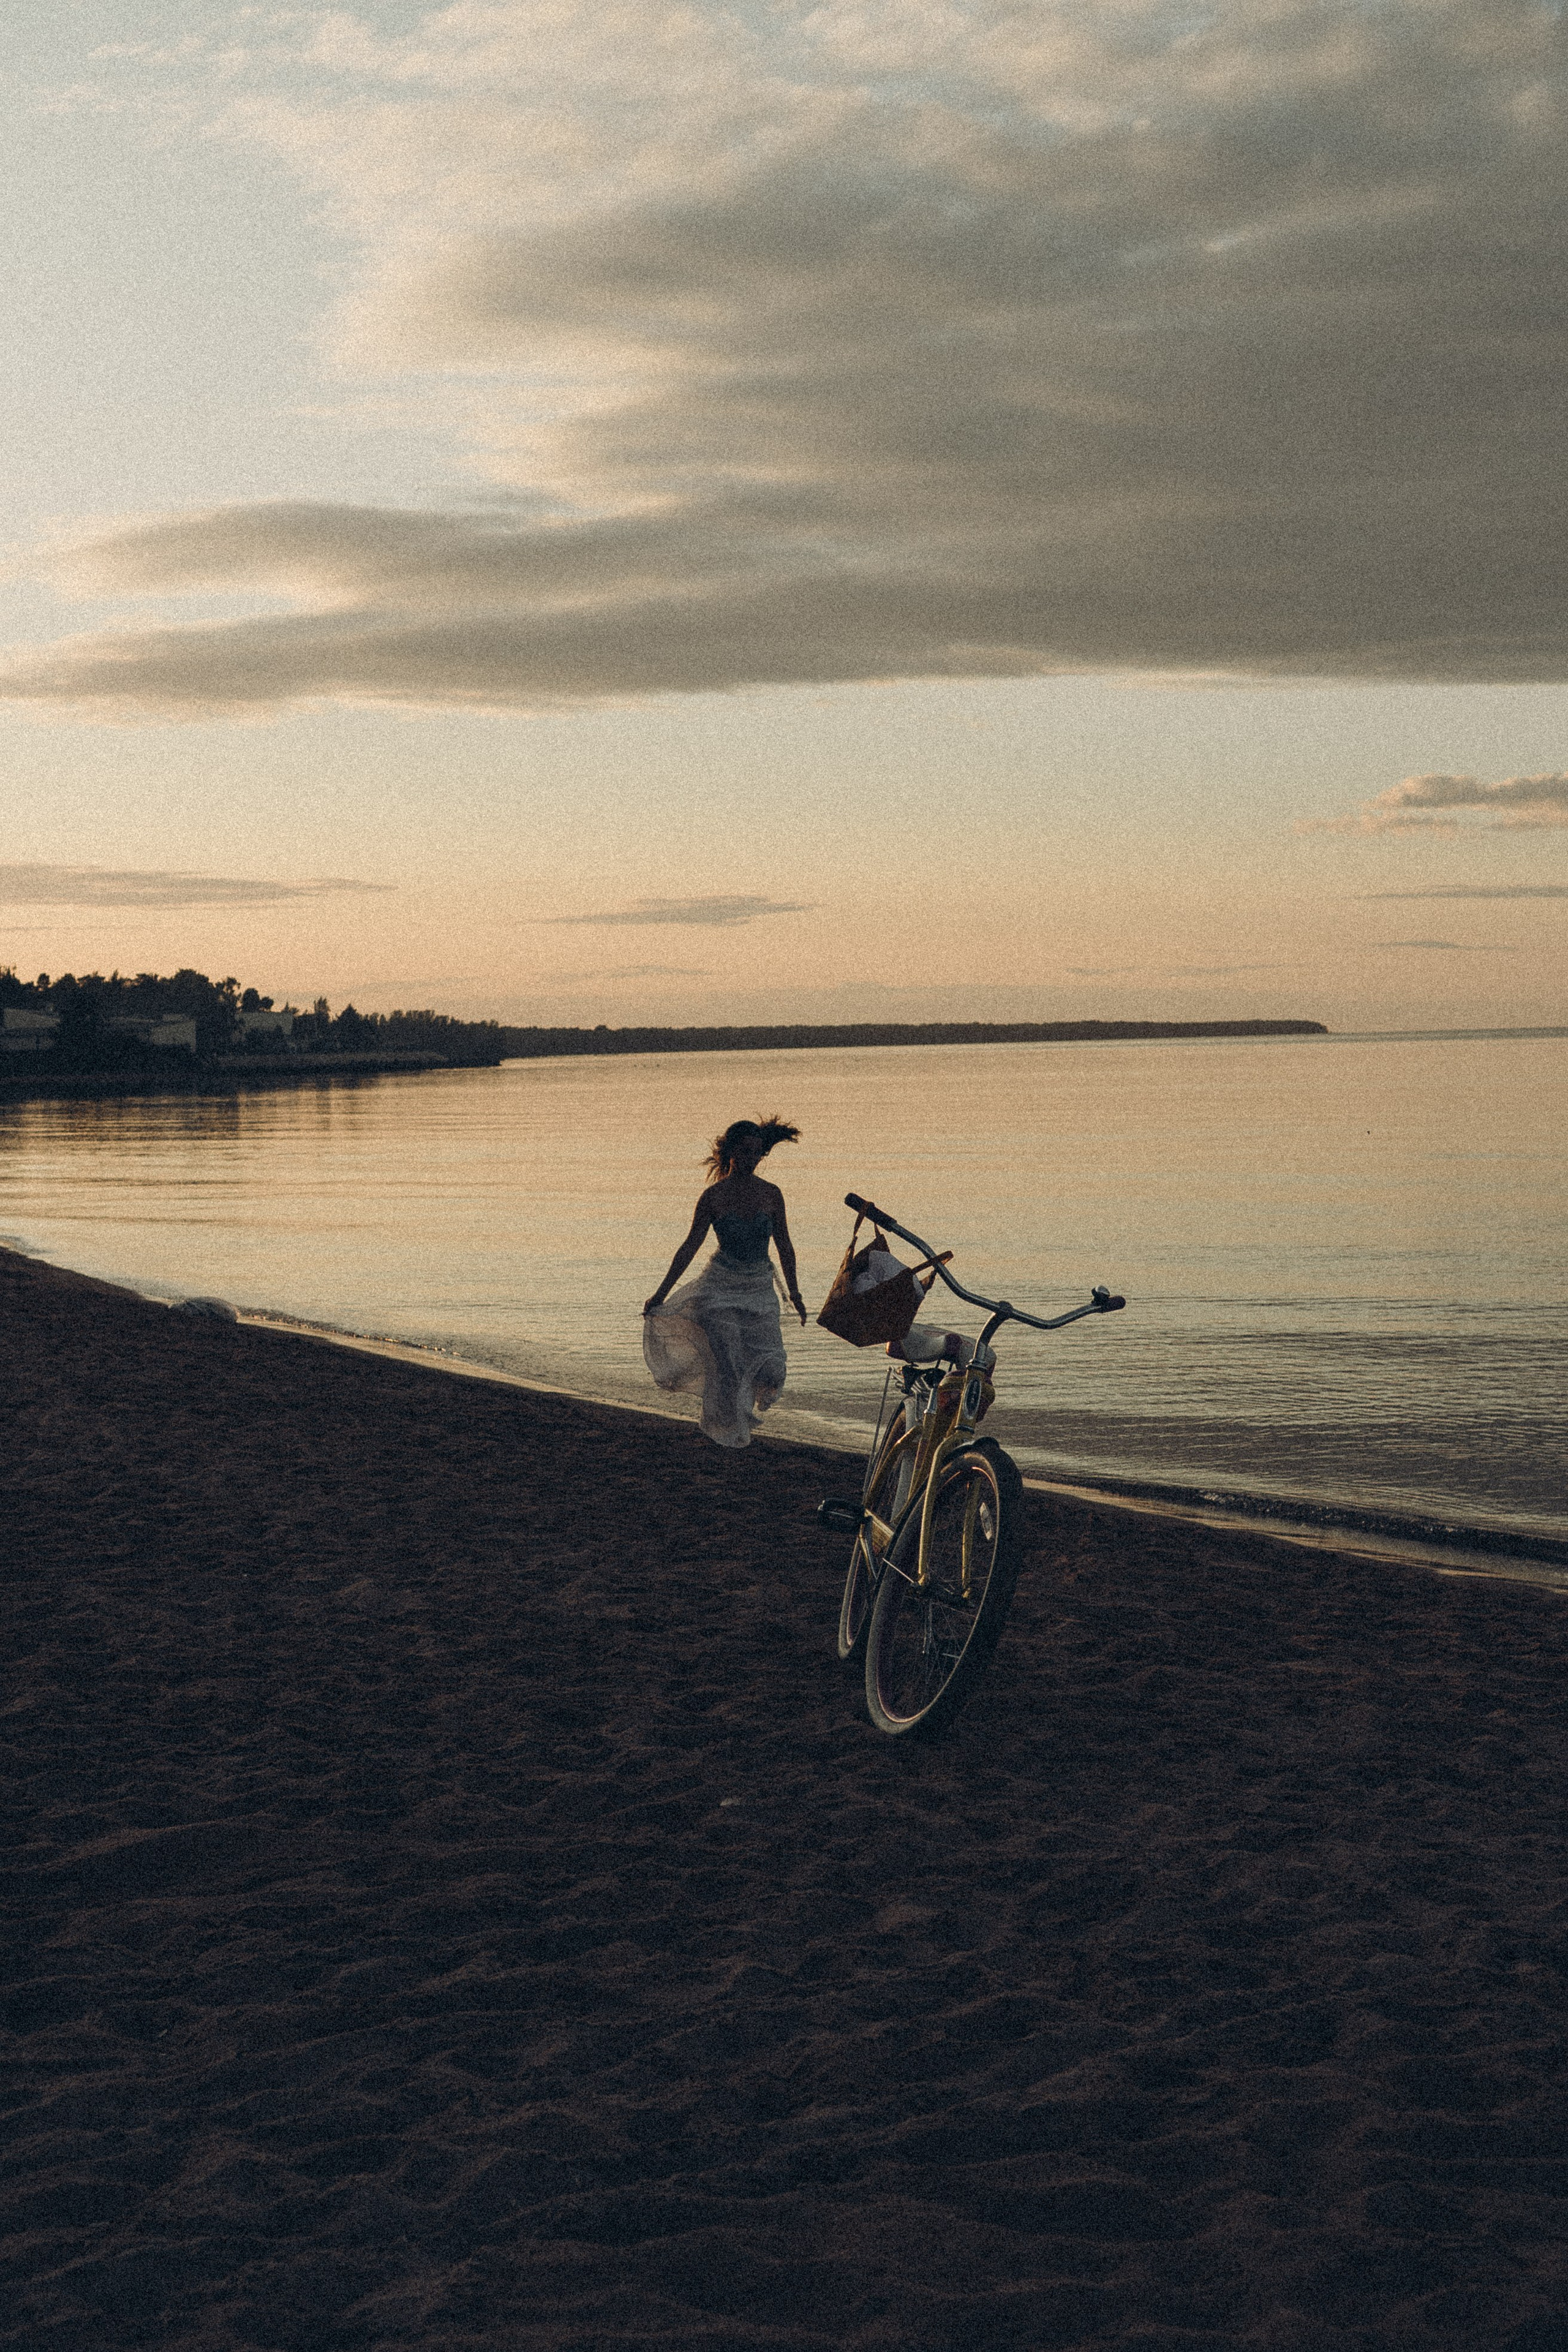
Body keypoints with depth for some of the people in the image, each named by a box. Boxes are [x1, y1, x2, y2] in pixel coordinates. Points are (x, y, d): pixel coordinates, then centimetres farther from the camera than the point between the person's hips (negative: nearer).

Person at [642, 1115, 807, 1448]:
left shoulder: (771, 1194, 0)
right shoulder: (714, 1196, -6)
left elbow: (784, 1247, 9)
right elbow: (690, 1247, 0)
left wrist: (795, 1295, 12)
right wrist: (660, 1294, 0)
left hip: (760, 1289, 2)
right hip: (720, 1286, -2)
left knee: (770, 1368, -7)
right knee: (726, 1364, -6)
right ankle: (724, 1431, 17)